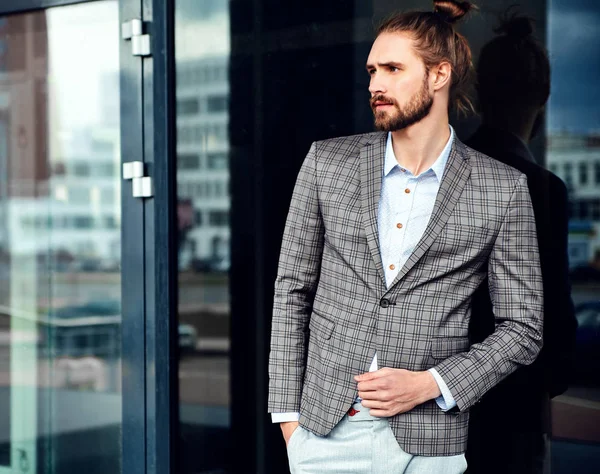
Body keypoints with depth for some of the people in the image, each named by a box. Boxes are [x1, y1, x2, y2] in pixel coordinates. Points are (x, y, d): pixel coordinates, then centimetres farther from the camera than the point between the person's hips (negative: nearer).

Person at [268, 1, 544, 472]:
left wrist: (428, 384, -10)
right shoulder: (327, 163, 3)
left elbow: (523, 328, 1)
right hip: (326, 430, 1)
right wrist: (288, 412, 1)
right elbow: (292, 292, 6)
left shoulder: (502, 189, -2)